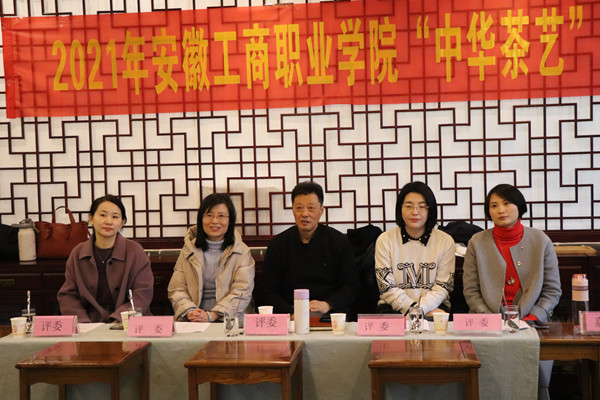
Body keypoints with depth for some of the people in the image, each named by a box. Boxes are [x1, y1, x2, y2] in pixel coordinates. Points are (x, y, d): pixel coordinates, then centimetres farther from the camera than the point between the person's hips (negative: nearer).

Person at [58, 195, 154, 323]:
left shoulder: (135, 252, 2)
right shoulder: (78, 253, 11)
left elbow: (143, 295, -4)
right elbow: (68, 295, 10)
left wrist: (116, 320, -17)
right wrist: (82, 322, -8)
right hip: (91, 325, 3)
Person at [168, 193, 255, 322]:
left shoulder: (242, 251, 7)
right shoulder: (189, 250, 15)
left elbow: (242, 292, -3)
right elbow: (176, 289, 10)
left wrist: (211, 315, -14)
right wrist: (190, 311, -11)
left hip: (230, 321, -2)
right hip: (191, 322, 2)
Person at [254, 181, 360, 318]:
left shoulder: (339, 241, 8)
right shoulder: (277, 244, 8)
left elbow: (352, 286, 6)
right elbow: (265, 292, 6)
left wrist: (327, 305, -11)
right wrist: (292, 312, -12)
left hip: (331, 314, 0)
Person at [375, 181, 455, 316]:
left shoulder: (446, 241, 4)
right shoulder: (385, 240, 2)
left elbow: (442, 288, 0)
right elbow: (387, 287, -3)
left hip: (434, 306, 1)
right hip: (394, 307, -1)